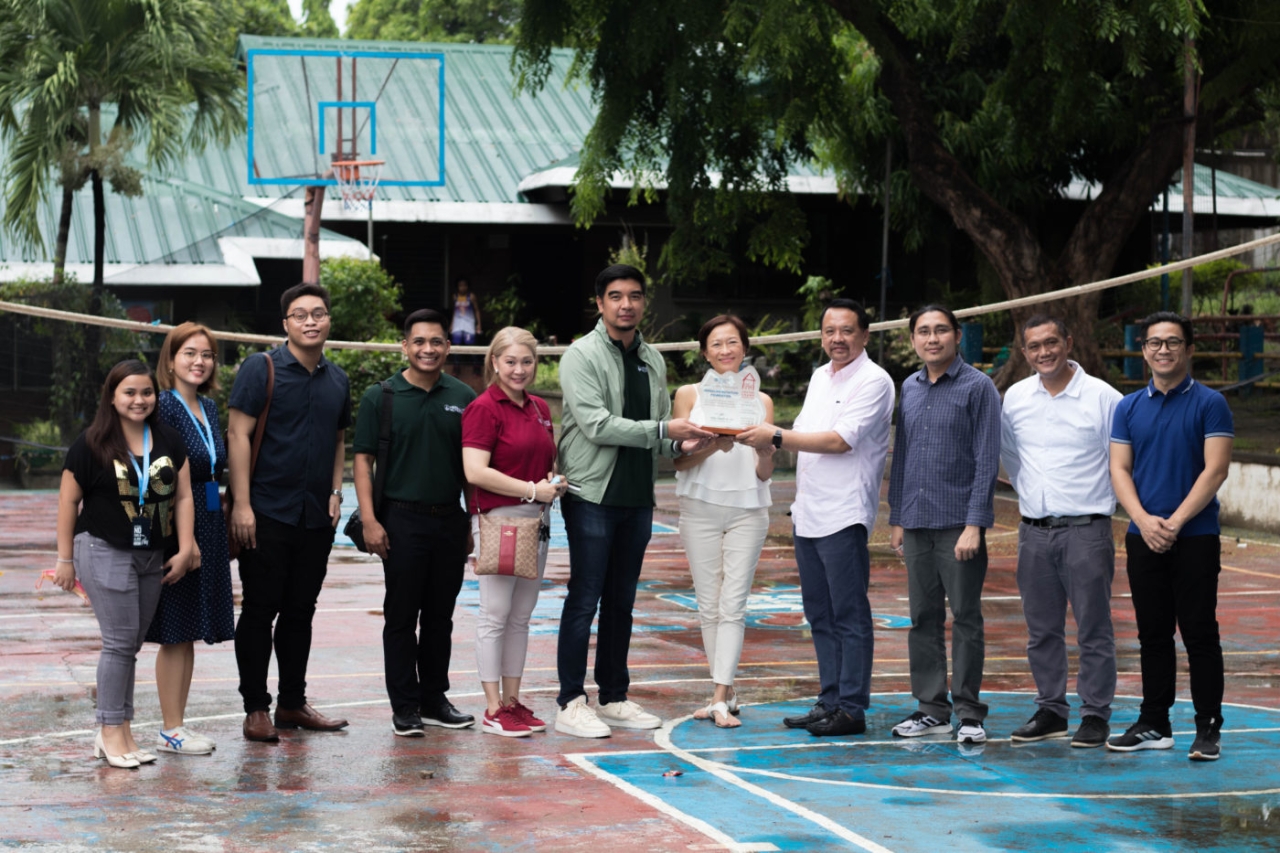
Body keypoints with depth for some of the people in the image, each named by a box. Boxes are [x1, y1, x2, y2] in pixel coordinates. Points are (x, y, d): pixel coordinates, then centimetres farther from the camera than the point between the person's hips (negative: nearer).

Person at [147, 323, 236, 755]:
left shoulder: (209, 408, 13)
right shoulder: (164, 406, -11)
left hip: (209, 526, 8)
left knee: (190, 632, 11)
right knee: (175, 631, -3)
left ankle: (179, 724, 17)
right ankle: (171, 730, 3)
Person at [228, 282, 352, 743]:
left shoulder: (337, 379, 12)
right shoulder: (261, 369, -6)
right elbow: (238, 434, -10)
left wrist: (335, 491, 6)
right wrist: (241, 505, -15)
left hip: (317, 516, 6)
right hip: (267, 513, -5)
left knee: (301, 611, 12)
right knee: (259, 610, 0)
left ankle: (292, 703, 21)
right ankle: (256, 708, 6)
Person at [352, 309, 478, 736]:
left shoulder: (462, 397, 7)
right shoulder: (381, 397, -2)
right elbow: (363, 459, -3)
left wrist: (474, 521, 9)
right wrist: (369, 520, -11)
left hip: (450, 520, 3)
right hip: (402, 519, -3)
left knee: (440, 616, 11)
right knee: (401, 616, 2)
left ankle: (435, 700, 21)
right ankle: (405, 707, 8)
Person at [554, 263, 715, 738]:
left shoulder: (653, 360, 14)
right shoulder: (583, 356, -8)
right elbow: (597, 425, -18)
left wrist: (681, 444, -3)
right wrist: (663, 431, -20)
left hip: (637, 498, 7)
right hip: (592, 495, -6)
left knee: (621, 602, 12)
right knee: (584, 600, -4)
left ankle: (614, 699, 20)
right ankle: (571, 704, 1)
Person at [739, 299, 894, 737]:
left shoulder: (873, 381, -10)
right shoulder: (820, 377, 17)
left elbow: (839, 440, -18)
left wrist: (775, 436, -14)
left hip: (844, 515, -9)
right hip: (808, 512, 9)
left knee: (849, 614, -6)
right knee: (820, 614, 12)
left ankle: (852, 708, -3)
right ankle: (830, 700, 19)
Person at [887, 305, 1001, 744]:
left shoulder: (978, 387, -5)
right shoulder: (909, 388, 12)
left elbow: (986, 460, -9)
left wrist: (974, 524, -14)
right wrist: (896, 517, 14)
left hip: (959, 522, -5)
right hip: (917, 522, 6)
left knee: (965, 617, -2)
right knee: (923, 617, 9)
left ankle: (969, 712, 5)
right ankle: (931, 708, 17)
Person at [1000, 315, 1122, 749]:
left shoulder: (1101, 396, -5)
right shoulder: (1015, 396, 7)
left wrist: (1110, 500, 3)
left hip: (1086, 529, -4)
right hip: (1034, 530, 4)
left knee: (1093, 628, -2)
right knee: (1042, 629, 9)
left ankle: (1095, 715, 5)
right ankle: (1050, 711, 19)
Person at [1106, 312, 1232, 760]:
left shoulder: (1209, 403, -2)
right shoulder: (1129, 407, 10)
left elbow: (1215, 470, -9)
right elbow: (1119, 470, 5)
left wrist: (1174, 522, -16)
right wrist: (1144, 521, -12)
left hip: (1195, 537, -4)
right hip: (1142, 537, 4)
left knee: (1200, 634, -2)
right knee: (1153, 634, 9)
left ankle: (1209, 728, 4)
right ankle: (1154, 725, 17)